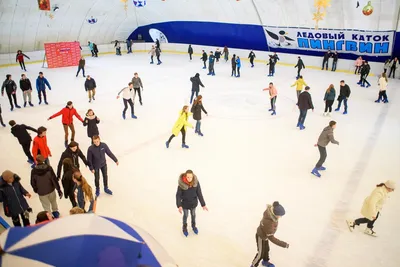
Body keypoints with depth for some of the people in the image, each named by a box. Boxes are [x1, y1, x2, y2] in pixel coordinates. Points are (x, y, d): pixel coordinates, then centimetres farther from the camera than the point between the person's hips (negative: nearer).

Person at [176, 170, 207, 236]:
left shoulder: (196, 182, -24)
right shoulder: (181, 183, -29)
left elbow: (199, 193, -15)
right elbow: (178, 195, -20)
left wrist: (203, 204, -15)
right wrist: (179, 206, -30)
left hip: (194, 203, 2)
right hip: (185, 203, -2)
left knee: (193, 214, 26)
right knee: (185, 215, 22)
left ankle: (193, 226, 54)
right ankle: (184, 227, 50)